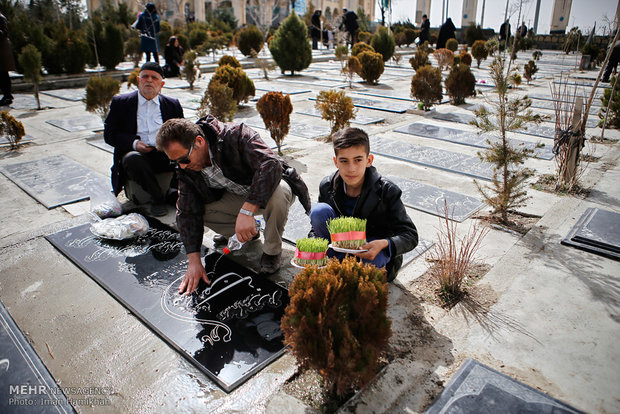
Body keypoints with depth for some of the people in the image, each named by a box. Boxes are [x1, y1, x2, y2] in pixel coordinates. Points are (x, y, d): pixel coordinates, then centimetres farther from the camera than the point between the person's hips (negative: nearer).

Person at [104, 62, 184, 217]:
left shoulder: (172, 104, 18)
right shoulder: (120, 102, 12)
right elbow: (109, 134, 6)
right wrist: (133, 143, -13)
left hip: (166, 155, 1)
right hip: (136, 152, -1)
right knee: (132, 159, -37)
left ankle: (175, 193, -11)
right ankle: (158, 197, -20)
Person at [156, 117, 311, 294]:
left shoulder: (235, 135, -31)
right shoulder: (185, 167, -13)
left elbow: (271, 164, -44)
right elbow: (188, 212, -12)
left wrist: (246, 212, -51)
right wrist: (194, 261, -19)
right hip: (237, 197, 5)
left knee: (277, 193, -40)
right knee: (198, 209, -16)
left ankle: (272, 251, -13)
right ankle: (250, 231, 7)